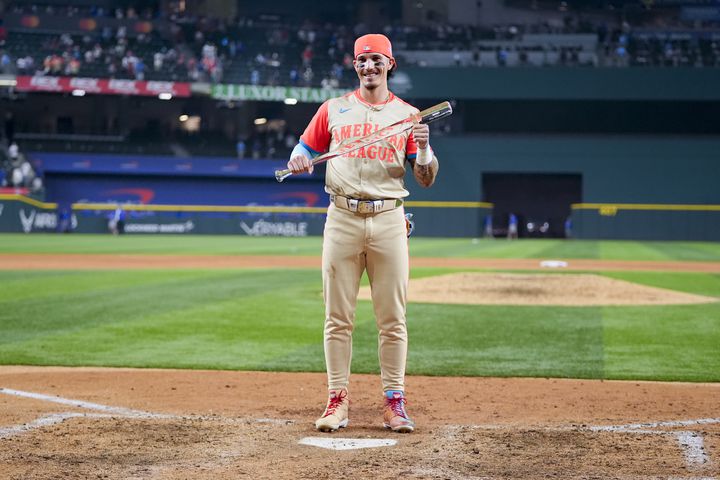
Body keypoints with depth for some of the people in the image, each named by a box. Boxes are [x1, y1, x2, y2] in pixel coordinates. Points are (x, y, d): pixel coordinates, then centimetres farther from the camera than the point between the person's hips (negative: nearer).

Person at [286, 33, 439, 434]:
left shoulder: (407, 115, 8)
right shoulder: (334, 109, 11)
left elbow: (427, 180, 5)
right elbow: (306, 149, 15)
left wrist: (424, 148, -15)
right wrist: (298, 162, -9)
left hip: (389, 220, 0)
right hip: (342, 219, 1)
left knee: (392, 318, -1)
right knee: (338, 317, 0)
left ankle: (395, 401, 4)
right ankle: (338, 401, 5)